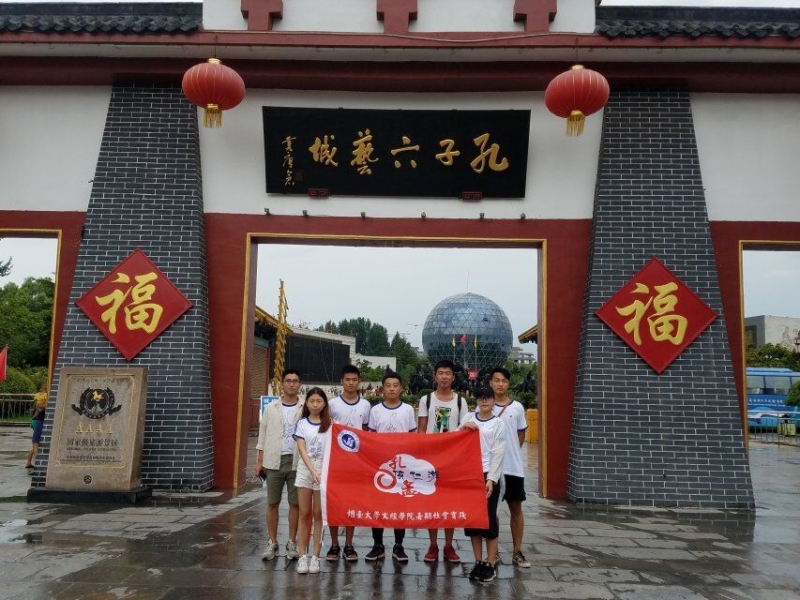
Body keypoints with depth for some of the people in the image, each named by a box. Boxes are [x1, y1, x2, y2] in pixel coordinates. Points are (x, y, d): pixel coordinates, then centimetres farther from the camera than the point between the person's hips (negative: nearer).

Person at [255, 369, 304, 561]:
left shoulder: (305, 410, 2)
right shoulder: (271, 408, 7)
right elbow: (263, 435, 9)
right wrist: (259, 461, 4)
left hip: (297, 462, -1)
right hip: (274, 461, 1)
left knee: (295, 503, 4)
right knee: (272, 503, 6)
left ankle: (292, 543, 16)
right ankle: (272, 543, 17)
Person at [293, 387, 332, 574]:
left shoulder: (330, 424, 3)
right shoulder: (302, 423, 3)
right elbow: (302, 450, -5)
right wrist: (312, 470, -17)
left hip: (324, 471, 0)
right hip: (305, 470, 1)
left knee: (319, 515, 4)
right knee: (304, 514, 5)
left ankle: (315, 556, 10)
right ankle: (303, 556, 11)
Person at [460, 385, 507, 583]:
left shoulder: (498, 424, -1)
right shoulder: (469, 420, 9)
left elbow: (498, 454, -6)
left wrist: (491, 479, -14)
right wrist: (463, 429, -10)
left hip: (489, 476, -3)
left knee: (490, 520, 1)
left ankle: (490, 565, 9)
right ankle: (478, 562, 17)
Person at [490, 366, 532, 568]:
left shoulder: (517, 407, 2)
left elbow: (521, 435, 11)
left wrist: (510, 452, 6)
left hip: (513, 466, 1)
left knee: (516, 508, 7)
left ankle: (517, 552, 17)